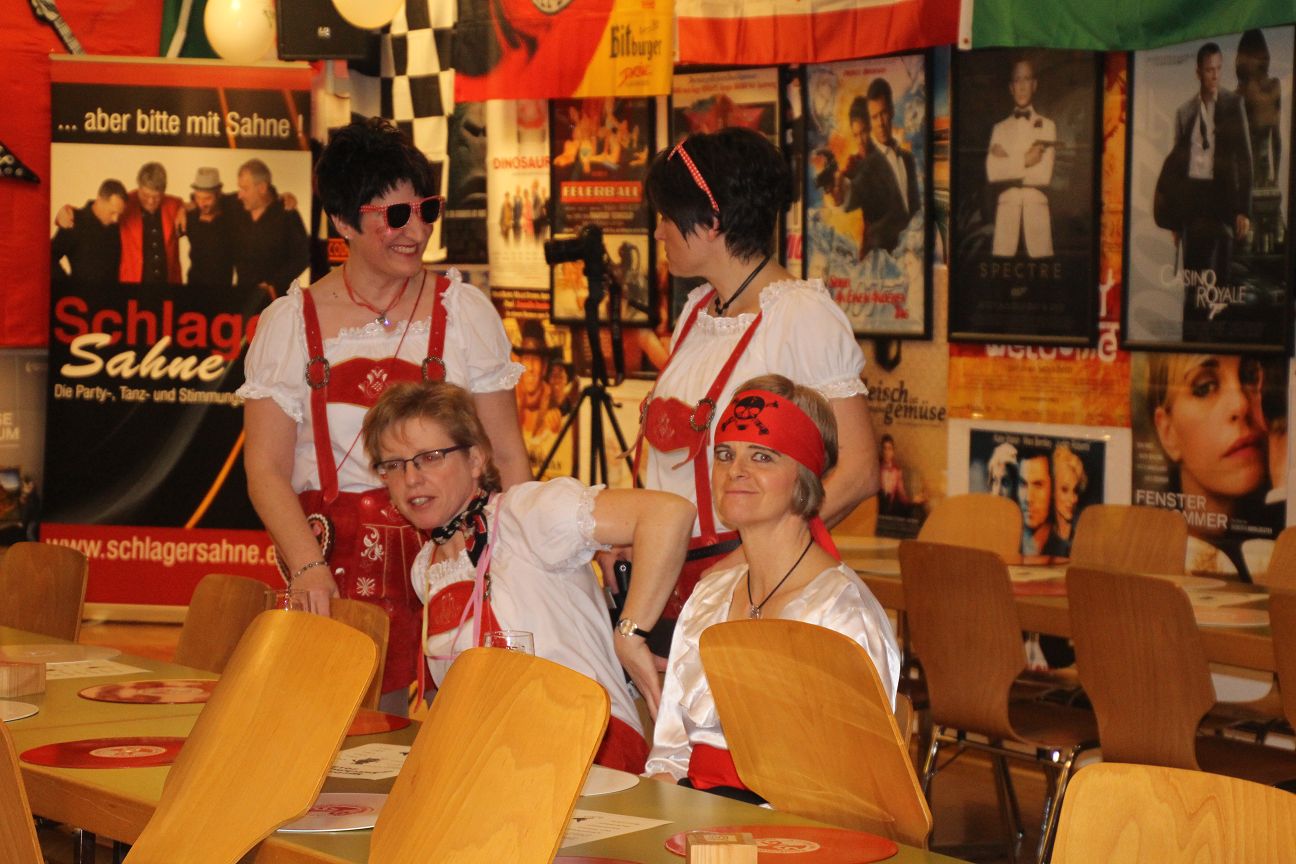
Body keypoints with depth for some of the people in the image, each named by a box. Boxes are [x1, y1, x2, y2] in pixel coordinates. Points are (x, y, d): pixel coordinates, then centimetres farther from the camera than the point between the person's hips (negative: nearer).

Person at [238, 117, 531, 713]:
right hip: (341, 564, 0)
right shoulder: (290, 323, 4)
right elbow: (266, 470, 0)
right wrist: (308, 567, -16)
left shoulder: (464, 311, 6)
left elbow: (507, 456, 6)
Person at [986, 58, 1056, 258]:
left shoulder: (1047, 126, 10)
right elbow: (992, 172, -2)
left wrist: (1008, 162, -2)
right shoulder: (1000, 128, 14)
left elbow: (1044, 174, -3)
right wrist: (1024, 161, -8)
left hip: (1037, 207, -1)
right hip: (1006, 207, 1)